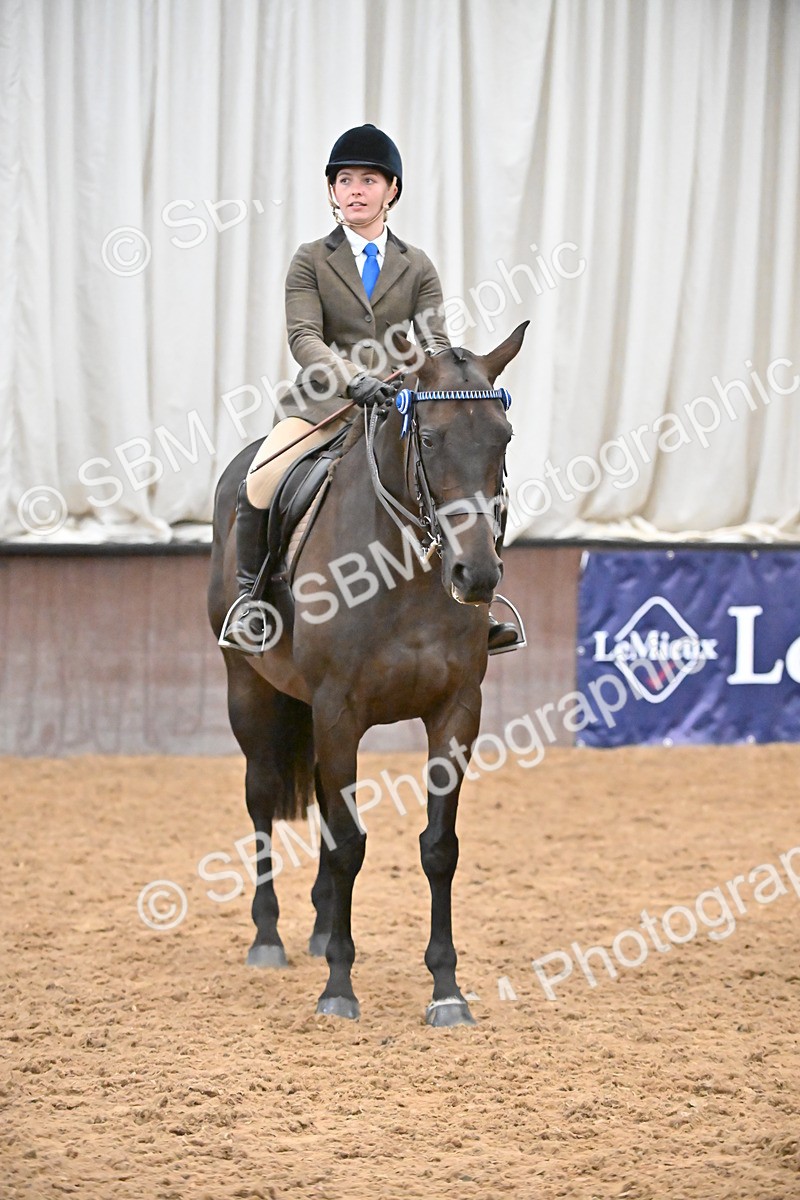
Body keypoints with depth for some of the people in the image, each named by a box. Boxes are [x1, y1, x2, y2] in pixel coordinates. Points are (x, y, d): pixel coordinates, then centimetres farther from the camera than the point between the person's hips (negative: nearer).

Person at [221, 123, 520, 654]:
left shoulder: (417, 266, 12)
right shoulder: (312, 260, 4)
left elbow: (434, 341, 3)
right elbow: (304, 336, -10)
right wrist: (352, 378, -29)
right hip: (324, 405, -2)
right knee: (259, 483, -26)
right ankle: (250, 597, -4)